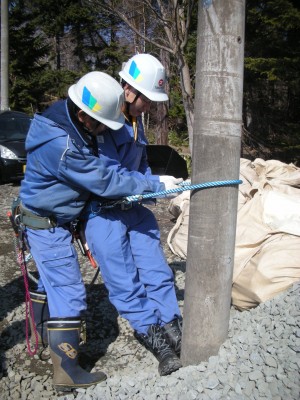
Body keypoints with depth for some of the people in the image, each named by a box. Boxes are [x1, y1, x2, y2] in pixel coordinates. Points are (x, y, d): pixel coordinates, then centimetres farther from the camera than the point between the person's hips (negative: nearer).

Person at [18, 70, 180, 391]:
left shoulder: (68, 119, -4)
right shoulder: (61, 146, -33)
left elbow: (99, 167, 7)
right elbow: (105, 182, -28)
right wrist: (155, 185, -20)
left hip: (52, 220, 10)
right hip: (47, 225, -10)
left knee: (52, 280, 24)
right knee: (69, 293, -5)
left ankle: (44, 335, 45)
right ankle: (67, 374, 5)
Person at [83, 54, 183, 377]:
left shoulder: (135, 122, 12)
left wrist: (163, 183, 0)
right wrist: (156, 184, -19)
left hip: (134, 208, 8)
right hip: (102, 213, -7)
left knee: (157, 271, 2)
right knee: (125, 284, -5)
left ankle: (174, 333, 8)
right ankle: (160, 344, 4)